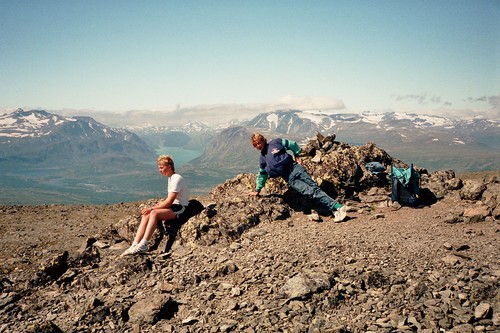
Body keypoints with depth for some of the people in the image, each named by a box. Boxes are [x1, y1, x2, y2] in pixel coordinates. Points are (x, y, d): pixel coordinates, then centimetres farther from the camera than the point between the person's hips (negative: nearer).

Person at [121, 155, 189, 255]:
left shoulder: (176, 178, -14)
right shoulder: (171, 178, 16)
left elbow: (169, 201, -19)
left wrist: (152, 208, -17)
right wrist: (159, 204, 5)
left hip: (180, 209, -9)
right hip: (173, 207, 9)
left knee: (154, 213, -30)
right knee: (146, 216, -12)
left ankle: (143, 245, -32)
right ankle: (135, 245, -19)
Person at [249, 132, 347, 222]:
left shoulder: (275, 142, 6)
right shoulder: (262, 159, 14)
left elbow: (292, 145, 13)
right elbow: (262, 175, 26)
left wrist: (297, 155, 6)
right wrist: (257, 190, 30)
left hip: (295, 168, -1)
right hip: (289, 178, 1)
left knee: (314, 187, -11)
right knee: (310, 192, -16)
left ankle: (339, 207, -15)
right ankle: (335, 209, -22)